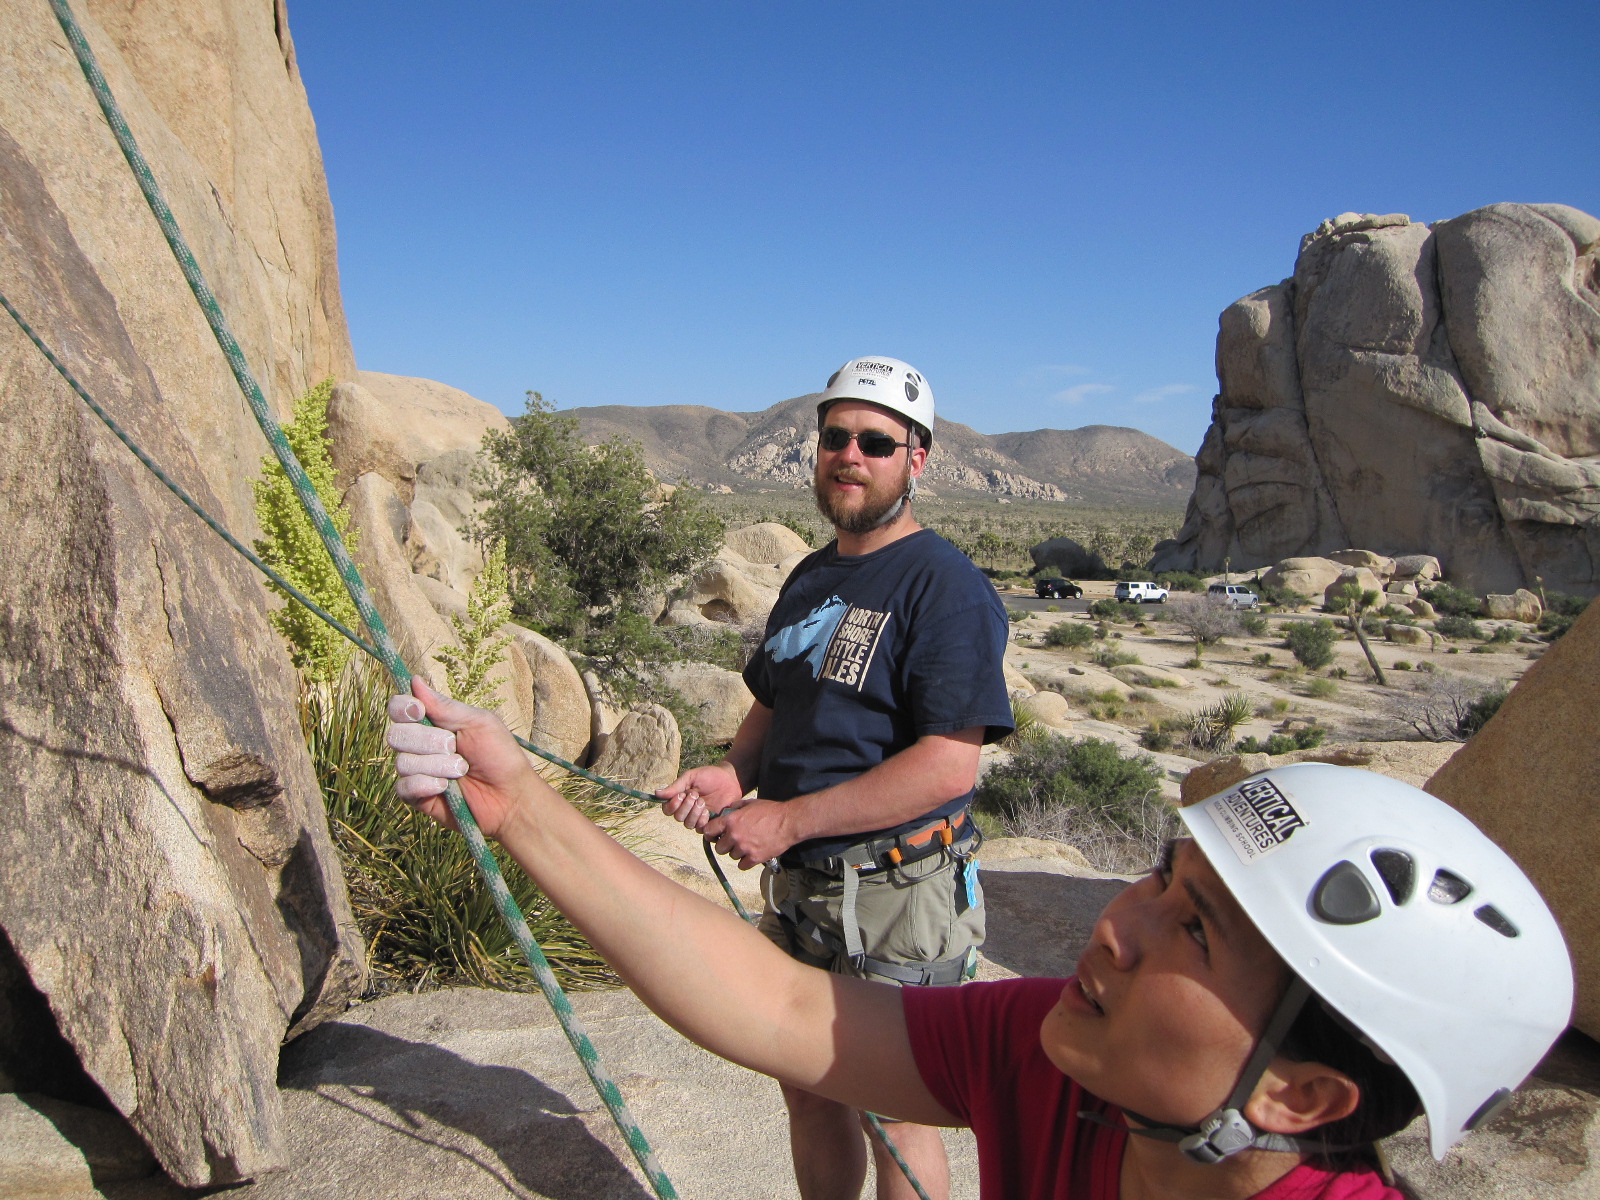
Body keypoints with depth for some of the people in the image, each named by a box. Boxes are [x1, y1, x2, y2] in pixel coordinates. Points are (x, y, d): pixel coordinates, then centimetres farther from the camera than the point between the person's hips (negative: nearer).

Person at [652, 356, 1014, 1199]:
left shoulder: (946, 585, -15)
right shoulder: (808, 578, 10)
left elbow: (948, 764, -23)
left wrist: (788, 820, -22)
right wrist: (732, 774, -2)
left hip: (897, 900, -7)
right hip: (797, 887, 7)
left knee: (895, 1117, 9)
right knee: (809, 1094, 21)